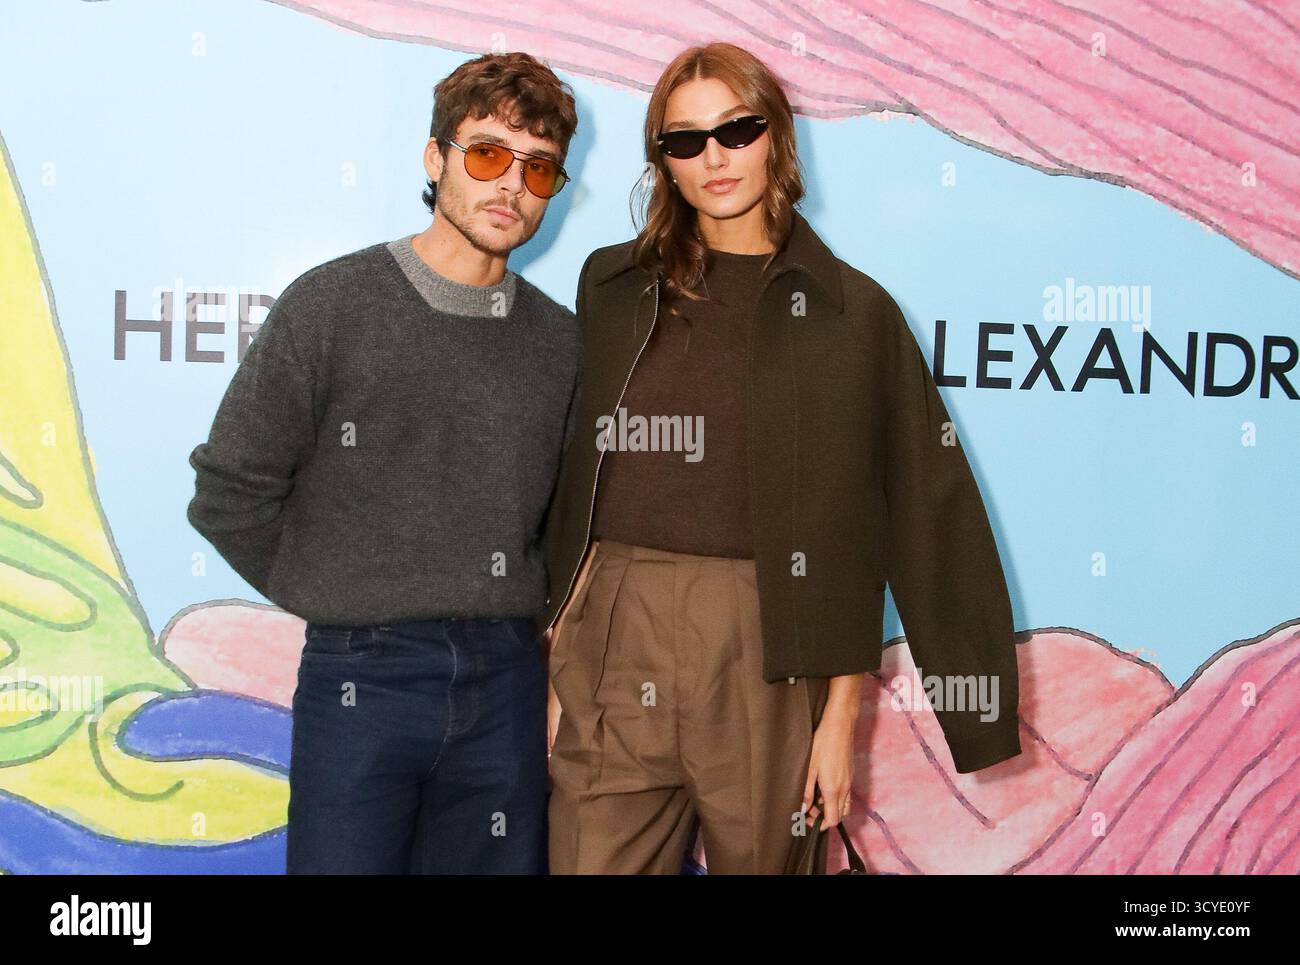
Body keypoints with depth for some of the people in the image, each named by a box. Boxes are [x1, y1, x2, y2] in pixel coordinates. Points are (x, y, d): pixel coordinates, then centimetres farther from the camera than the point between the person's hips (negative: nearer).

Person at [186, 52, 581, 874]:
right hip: (363, 682, -3)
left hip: (507, 685, 4)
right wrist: (338, 600, 1)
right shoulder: (333, 304, -4)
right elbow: (230, 495, -3)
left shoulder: (560, 339, 7)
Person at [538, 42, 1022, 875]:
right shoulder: (613, 286, 9)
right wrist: (554, 647, 5)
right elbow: (573, 464, 11)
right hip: (610, 640, 2)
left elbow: (852, 530, -1)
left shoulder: (852, 311, 1)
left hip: (762, 652, -2)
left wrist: (841, 714, -4)